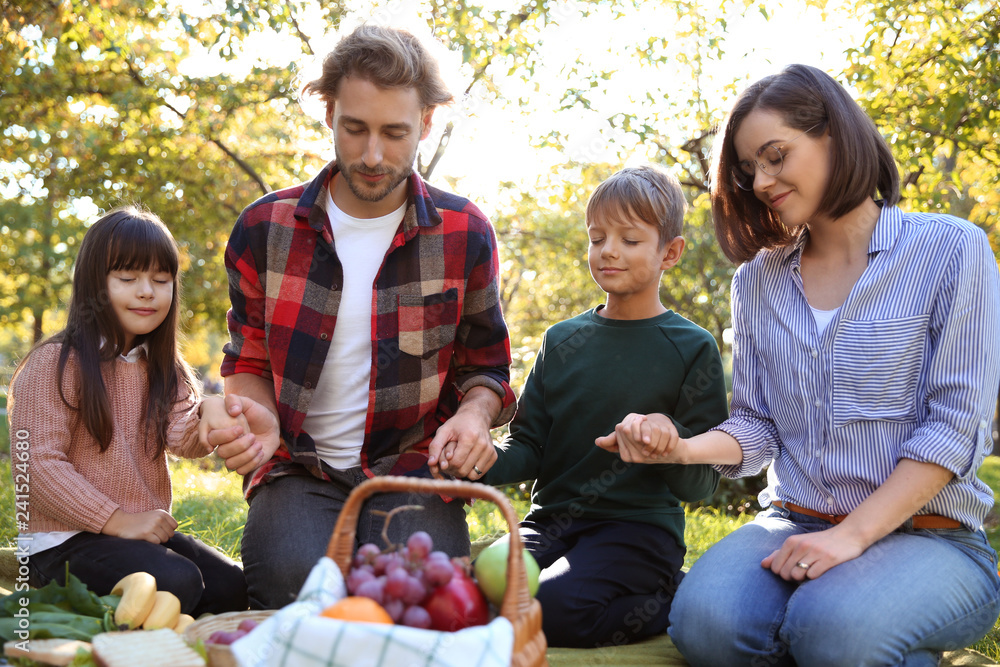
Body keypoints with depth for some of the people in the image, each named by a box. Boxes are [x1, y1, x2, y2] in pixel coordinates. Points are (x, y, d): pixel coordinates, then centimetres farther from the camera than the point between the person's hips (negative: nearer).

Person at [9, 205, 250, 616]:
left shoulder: (163, 367, 12)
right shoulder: (55, 363, -9)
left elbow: (181, 437, -7)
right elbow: (36, 462, -15)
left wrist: (211, 416, -32)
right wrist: (117, 521, -19)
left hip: (147, 531, 7)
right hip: (64, 542, -7)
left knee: (230, 585, -10)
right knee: (176, 582, -27)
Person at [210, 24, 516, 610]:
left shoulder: (465, 233, 1)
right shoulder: (265, 228, 2)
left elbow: (484, 367, 12)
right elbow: (249, 363, 12)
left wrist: (473, 415, -12)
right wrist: (260, 417, -12)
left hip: (413, 468, 0)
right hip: (298, 468, 1)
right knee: (296, 581, -30)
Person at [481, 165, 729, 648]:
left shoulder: (692, 349, -1)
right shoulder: (562, 341, 12)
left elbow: (700, 484, -4)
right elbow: (529, 447, 9)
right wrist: (488, 461, -15)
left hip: (639, 524, -4)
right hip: (553, 518, 5)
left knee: (552, 608, -30)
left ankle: (675, 599, -2)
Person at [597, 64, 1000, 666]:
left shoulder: (951, 249, -2)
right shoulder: (757, 278, 13)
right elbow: (758, 427, 10)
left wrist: (851, 536, -16)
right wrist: (682, 448, -11)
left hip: (927, 533, -3)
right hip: (794, 523, 3)